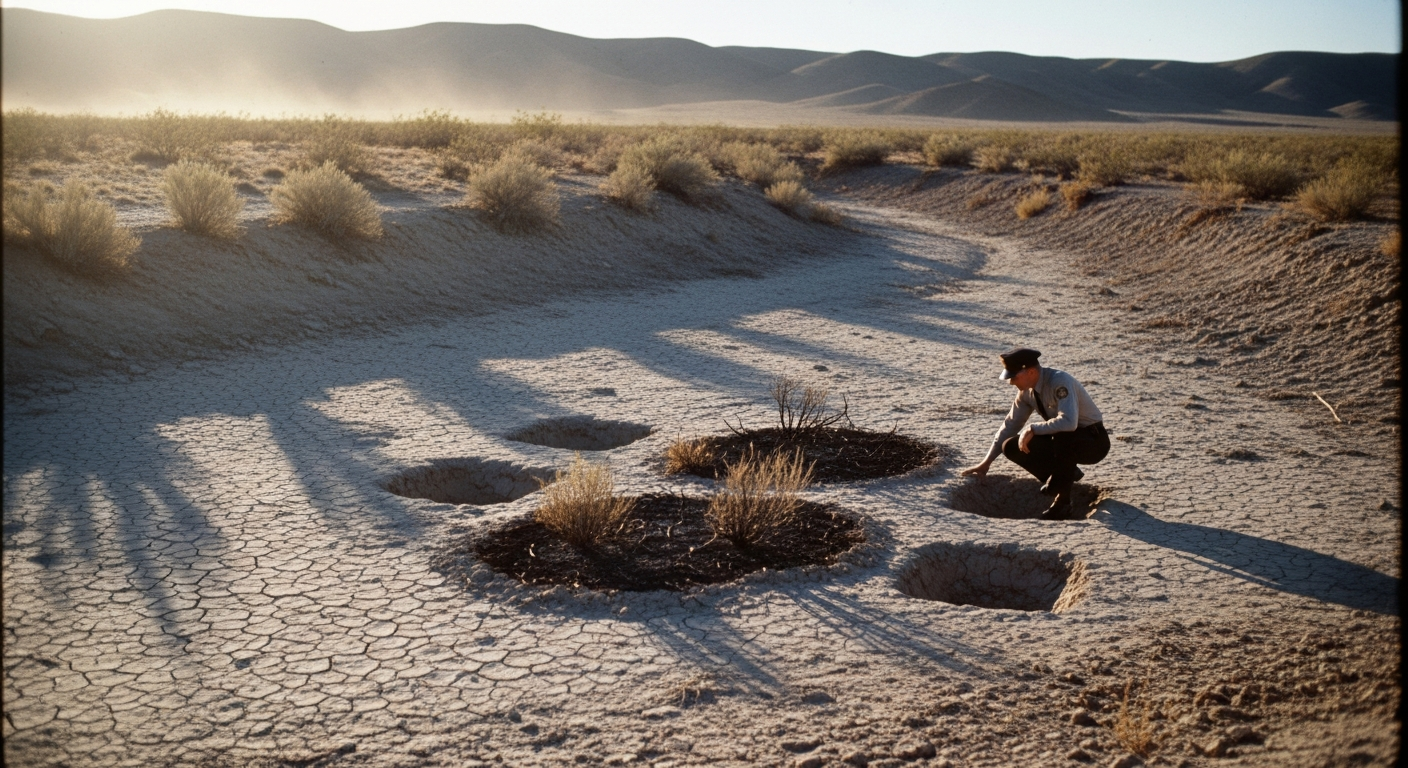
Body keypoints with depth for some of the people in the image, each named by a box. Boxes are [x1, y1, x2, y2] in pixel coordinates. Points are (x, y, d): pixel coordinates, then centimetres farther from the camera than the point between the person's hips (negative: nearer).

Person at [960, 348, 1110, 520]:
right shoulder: (1026, 389, -6)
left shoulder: (1059, 382, -30)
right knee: (1012, 447, -9)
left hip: (1093, 441, -7)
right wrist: (986, 462, 2)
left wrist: (1032, 429, -33)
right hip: (1063, 441, 7)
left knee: (1063, 435, -40)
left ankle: (1062, 501, -22)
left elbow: (1068, 422, -44)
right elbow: (1011, 424, 4)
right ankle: (1066, 473, 8)